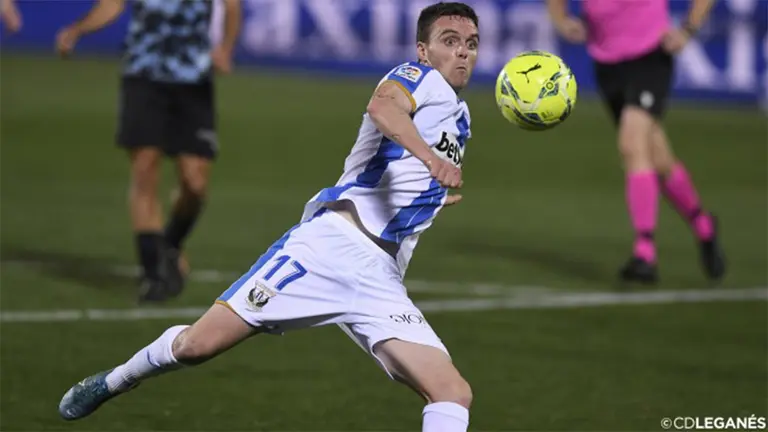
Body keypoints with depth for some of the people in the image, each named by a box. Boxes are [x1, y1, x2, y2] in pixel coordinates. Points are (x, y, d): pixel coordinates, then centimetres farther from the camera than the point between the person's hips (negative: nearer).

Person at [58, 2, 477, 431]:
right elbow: (382, 106, -29)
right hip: (333, 240, -6)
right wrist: (430, 157, -43)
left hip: (380, 280, 6)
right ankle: (113, 382, 24)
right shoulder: (422, 78, 0)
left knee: (455, 395, -13)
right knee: (198, 344, -6)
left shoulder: (460, 118, 23)